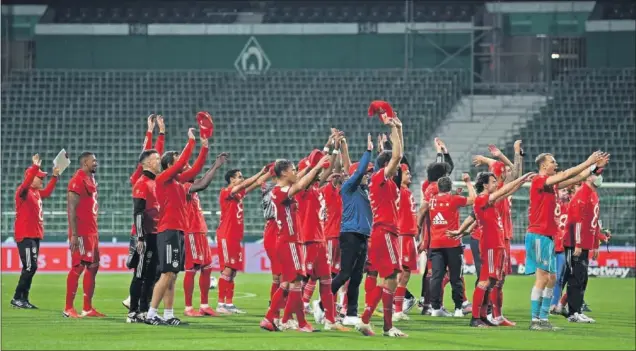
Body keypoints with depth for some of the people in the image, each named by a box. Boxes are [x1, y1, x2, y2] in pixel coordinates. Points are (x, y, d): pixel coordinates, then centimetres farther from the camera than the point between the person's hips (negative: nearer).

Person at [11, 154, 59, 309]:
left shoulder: (37, 192, 15)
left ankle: (23, 299, 13)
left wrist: (55, 176, 23)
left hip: (35, 235, 9)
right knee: (30, 267, -14)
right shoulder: (23, 191, -10)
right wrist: (35, 167, -40)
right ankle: (17, 299, -10)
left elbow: (47, 192, 32)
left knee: (31, 268, 9)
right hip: (25, 236, -9)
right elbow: (26, 182, -31)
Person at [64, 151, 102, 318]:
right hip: (81, 233, -10)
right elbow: (71, 209, -18)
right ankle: (68, 308, -5)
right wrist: (74, 234, -22)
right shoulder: (78, 181, -14)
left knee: (93, 267, 11)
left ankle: (87, 308, 17)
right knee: (78, 267, -8)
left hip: (91, 232, 10)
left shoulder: (91, 180, 17)